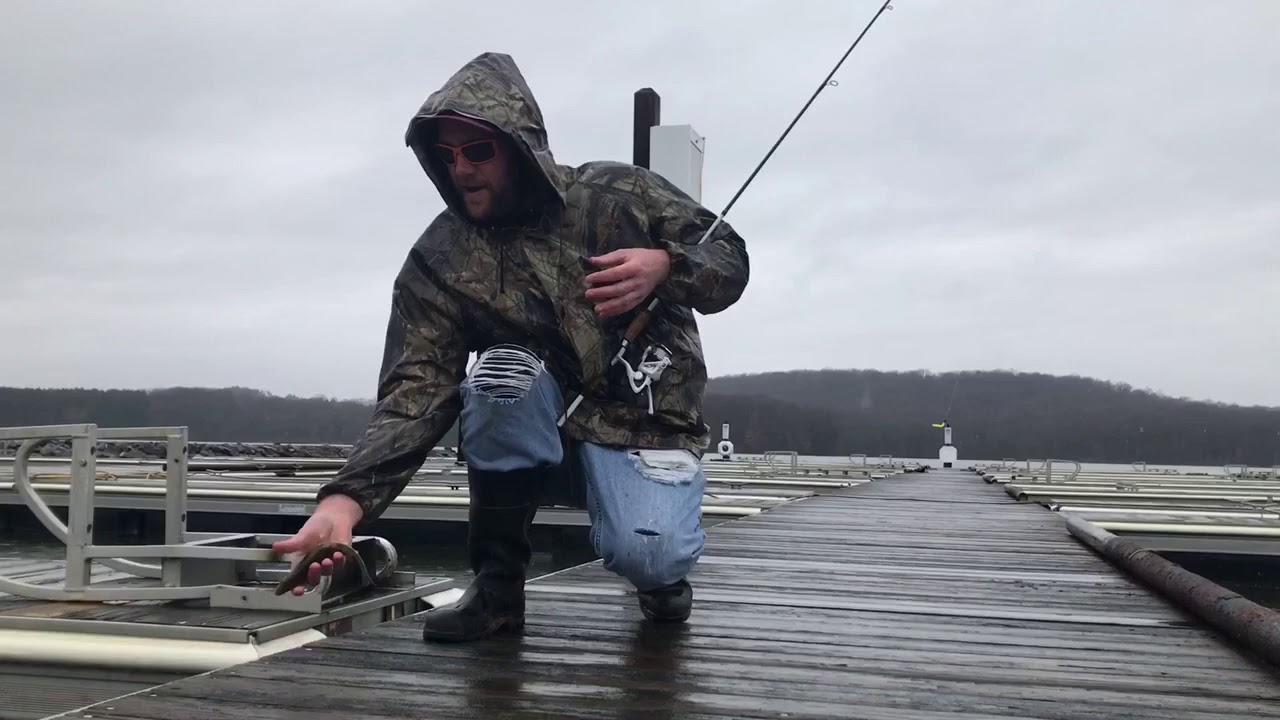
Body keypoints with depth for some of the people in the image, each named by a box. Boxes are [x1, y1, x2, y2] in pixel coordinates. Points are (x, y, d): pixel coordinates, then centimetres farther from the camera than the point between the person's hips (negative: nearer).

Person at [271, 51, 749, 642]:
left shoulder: (619, 194, -8)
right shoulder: (437, 262, -9)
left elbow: (729, 260, 1)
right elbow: (414, 396, -18)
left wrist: (665, 266, -23)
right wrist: (346, 501, -34)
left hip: (647, 425, -1)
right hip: (540, 436, 2)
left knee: (644, 556, -31)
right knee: (504, 371, -32)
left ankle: (660, 567, 10)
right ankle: (498, 580, -13)